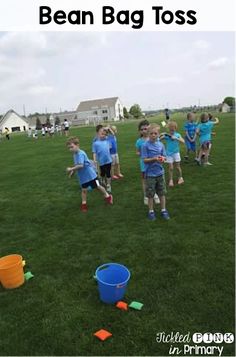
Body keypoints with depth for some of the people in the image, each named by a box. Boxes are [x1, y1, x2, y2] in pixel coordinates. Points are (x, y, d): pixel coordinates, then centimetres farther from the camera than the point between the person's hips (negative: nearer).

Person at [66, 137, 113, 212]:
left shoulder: (81, 154, -25)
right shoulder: (74, 154, 5)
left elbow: (80, 165, -35)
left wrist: (71, 169, -29)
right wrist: (72, 172, 6)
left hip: (90, 174, -7)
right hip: (82, 177, 7)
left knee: (97, 187, 8)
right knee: (84, 190, 7)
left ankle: (107, 196, 29)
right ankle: (84, 204, 18)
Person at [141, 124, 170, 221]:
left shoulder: (161, 145, 1)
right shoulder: (145, 145, -11)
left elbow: (164, 157, 6)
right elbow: (144, 160, -12)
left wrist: (162, 158, -16)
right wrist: (154, 159, -26)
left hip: (160, 173, 4)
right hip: (150, 174, -4)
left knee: (162, 192, 14)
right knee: (150, 194, 8)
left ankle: (163, 210, 29)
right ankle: (151, 211, 25)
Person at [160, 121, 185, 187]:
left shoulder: (177, 135, -7)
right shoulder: (166, 135, -7)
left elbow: (183, 141, -21)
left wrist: (176, 138, -31)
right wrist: (161, 135, -25)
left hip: (176, 153, 0)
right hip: (169, 153, 0)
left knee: (177, 167, 9)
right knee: (171, 168, 3)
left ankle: (180, 177, 30)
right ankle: (171, 180, 17)